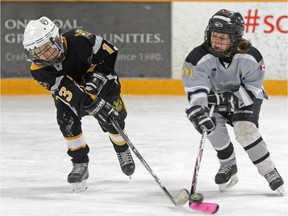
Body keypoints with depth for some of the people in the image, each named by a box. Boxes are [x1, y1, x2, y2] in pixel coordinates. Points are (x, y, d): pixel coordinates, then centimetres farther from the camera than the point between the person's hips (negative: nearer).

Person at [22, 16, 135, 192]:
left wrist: (96, 80, -29)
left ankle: (122, 150, 24)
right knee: (66, 118, -24)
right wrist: (92, 104, -51)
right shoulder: (39, 69, -29)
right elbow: (68, 91, -39)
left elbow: (108, 52, -21)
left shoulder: (78, 40, -35)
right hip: (68, 92, 1)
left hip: (100, 81, -1)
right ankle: (80, 163, -9)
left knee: (112, 120, -10)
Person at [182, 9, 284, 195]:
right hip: (215, 99, 2)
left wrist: (232, 99, -35)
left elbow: (253, 89, -19)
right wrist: (199, 112, -55)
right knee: (213, 127, -25)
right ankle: (229, 166, -1)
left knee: (245, 130, -24)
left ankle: (269, 171, -9)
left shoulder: (250, 57, -26)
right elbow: (196, 90, -36)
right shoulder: (198, 58, -28)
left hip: (245, 98, -1)